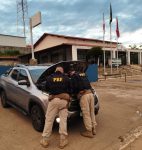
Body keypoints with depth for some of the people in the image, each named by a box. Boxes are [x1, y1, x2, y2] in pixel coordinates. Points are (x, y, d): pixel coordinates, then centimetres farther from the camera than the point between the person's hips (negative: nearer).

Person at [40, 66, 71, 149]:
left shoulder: (49, 78, 10)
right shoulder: (66, 78, 10)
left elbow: (46, 88, 18)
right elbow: (69, 89, 14)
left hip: (53, 100, 0)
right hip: (64, 100, 1)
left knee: (49, 120, 8)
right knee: (63, 120, 6)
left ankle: (45, 140, 18)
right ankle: (63, 141, 14)